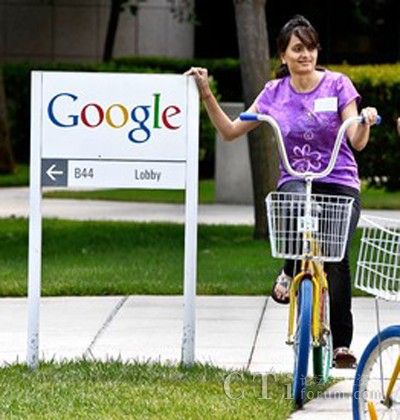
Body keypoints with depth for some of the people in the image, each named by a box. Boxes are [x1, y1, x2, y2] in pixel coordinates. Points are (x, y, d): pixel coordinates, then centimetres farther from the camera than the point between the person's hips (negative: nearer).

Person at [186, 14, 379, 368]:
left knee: (336, 253, -21)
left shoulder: (337, 85, 0)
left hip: (340, 182, 0)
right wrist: (206, 94, 2)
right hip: (294, 181, 0)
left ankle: (341, 343, -6)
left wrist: (365, 122, -28)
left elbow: (357, 142, -6)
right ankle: (291, 272, -12)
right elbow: (230, 131, 11)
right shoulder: (275, 93, 7)